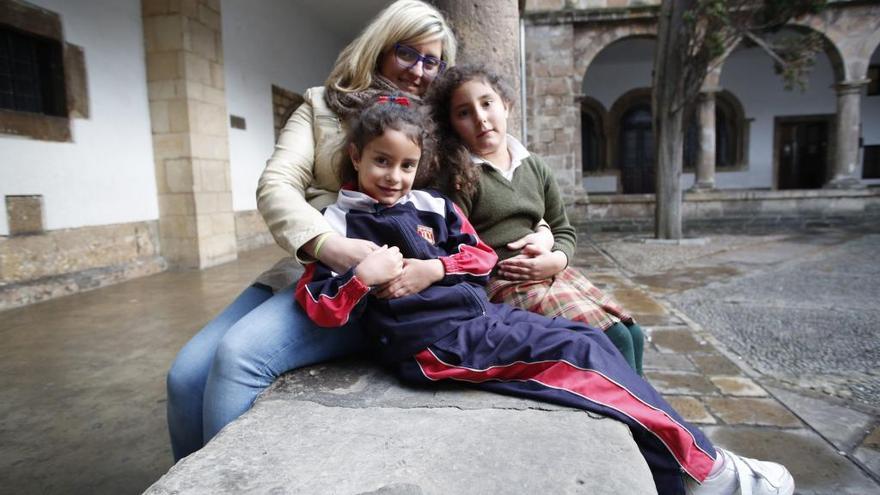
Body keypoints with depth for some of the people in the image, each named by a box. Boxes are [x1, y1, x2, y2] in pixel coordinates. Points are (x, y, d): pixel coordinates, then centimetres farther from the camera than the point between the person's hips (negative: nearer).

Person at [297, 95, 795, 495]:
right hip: (439, 342, -6)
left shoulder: (433, 205, 13)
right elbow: (320, 310, -5)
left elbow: (482, 255, 10)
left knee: (590, 336, -8)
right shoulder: (339, 223, -1)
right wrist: (364, 277, -21)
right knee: (578, 350, -16)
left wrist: (433, 267, -7)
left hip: (481, 313, 7)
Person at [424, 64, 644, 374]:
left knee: (632, 334, -5)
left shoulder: (535, 167, 15)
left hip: (554, 274, 7)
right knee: (614, 340, -16)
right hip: (502, 283, -6)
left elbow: (564, 231, 18)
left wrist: (555, 260, -6)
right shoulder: (459, 175, -4)